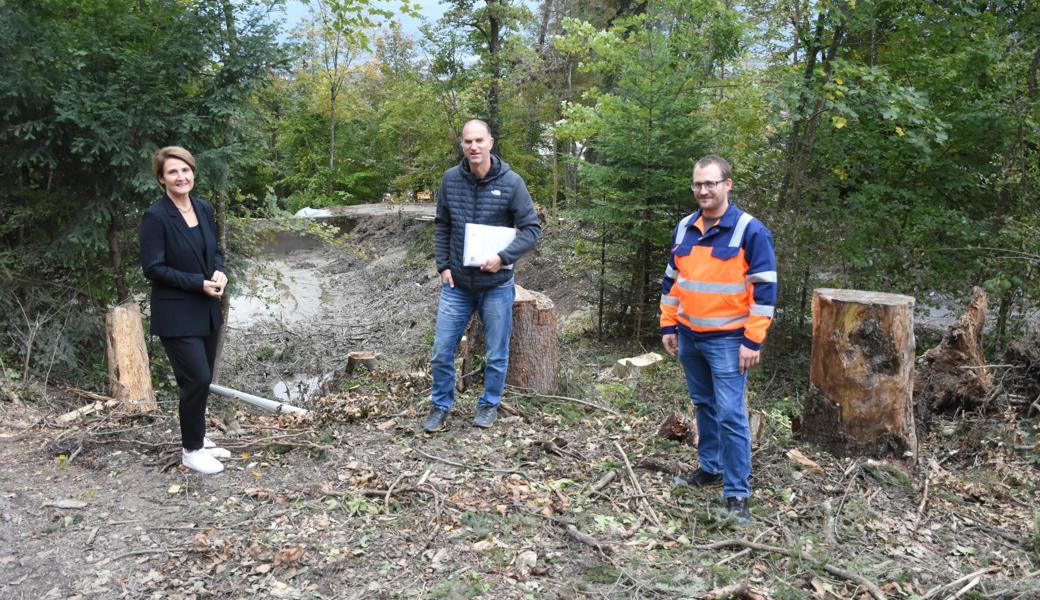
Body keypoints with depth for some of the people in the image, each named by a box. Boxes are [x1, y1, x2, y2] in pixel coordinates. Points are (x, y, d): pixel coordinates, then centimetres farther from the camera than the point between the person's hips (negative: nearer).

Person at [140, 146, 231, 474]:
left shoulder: (204, 209, 5)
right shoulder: (156, 217, -14)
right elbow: (153, 268, -15)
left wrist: (219, 272, -6)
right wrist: (199, 283, -18)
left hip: (206, 310, 7)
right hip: (175, 314, -6)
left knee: (202, 379, 14)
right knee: (197, 379, -6)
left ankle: (198, 438, 32)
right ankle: (190, 450, 12)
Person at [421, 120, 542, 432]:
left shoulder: (511, 182, -9)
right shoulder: (450, 179, -1)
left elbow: (532, 228, -7)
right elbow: (441, 226, 9)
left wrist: (503, 257, -19)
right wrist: (442, 265, 1)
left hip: (496, 285, -2)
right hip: (456, 284, 2)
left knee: (496, 354, 11)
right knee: (442, 352, 6)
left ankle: (489, 404, 31)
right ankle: (441, 406, 26)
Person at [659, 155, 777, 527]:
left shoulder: (750, 230, -10)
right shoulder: (684, 229, 8)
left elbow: (764, 289, -11)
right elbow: (672, 281, 16)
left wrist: (753, 341, -15)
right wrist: (668, 326, 13)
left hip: (727, 340, -6)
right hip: (689, 336, 6)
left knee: (730, 414, -7)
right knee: (703, 406, 17)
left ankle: (737, 494, 1)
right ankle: (710, 468, 33)